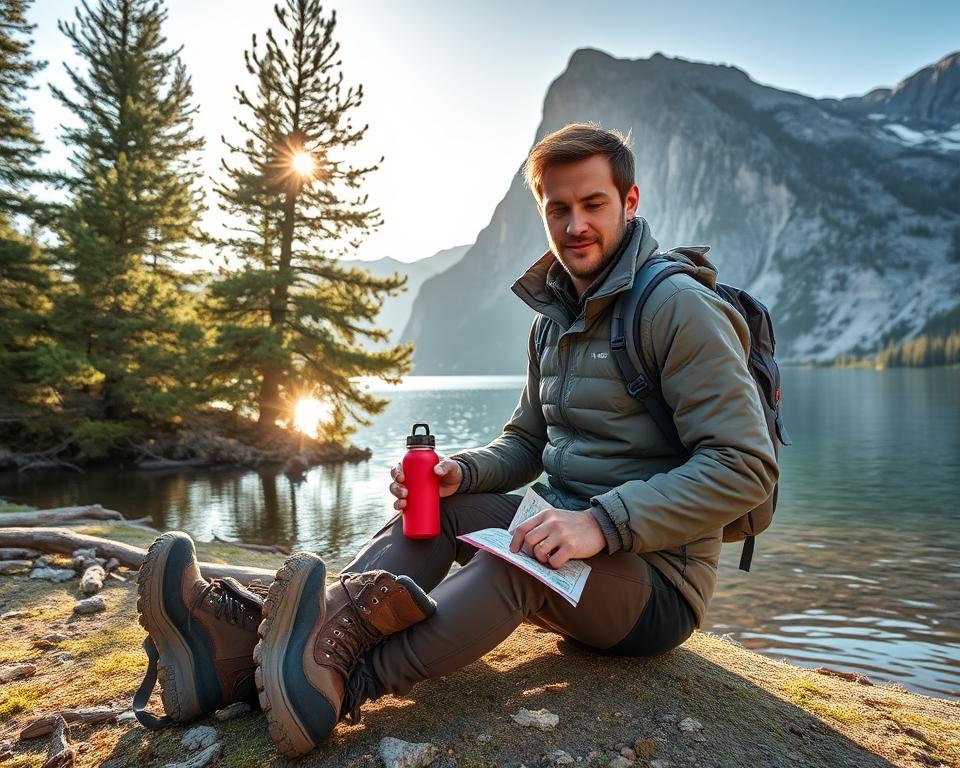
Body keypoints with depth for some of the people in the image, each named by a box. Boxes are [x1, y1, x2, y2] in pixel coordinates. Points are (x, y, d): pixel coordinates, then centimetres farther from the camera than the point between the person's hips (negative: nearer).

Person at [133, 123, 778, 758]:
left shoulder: (677, 305, -14)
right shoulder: (555, 321, 11)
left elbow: (746, 466, -21)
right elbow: (524, 444, 15)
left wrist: (603, 523, -30)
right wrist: (462, 472, -7)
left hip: (657, 580, -6)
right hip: (573, 531, 7)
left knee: (520, 554, -35)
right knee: (435, 508, -10)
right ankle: (249, 641, -23)